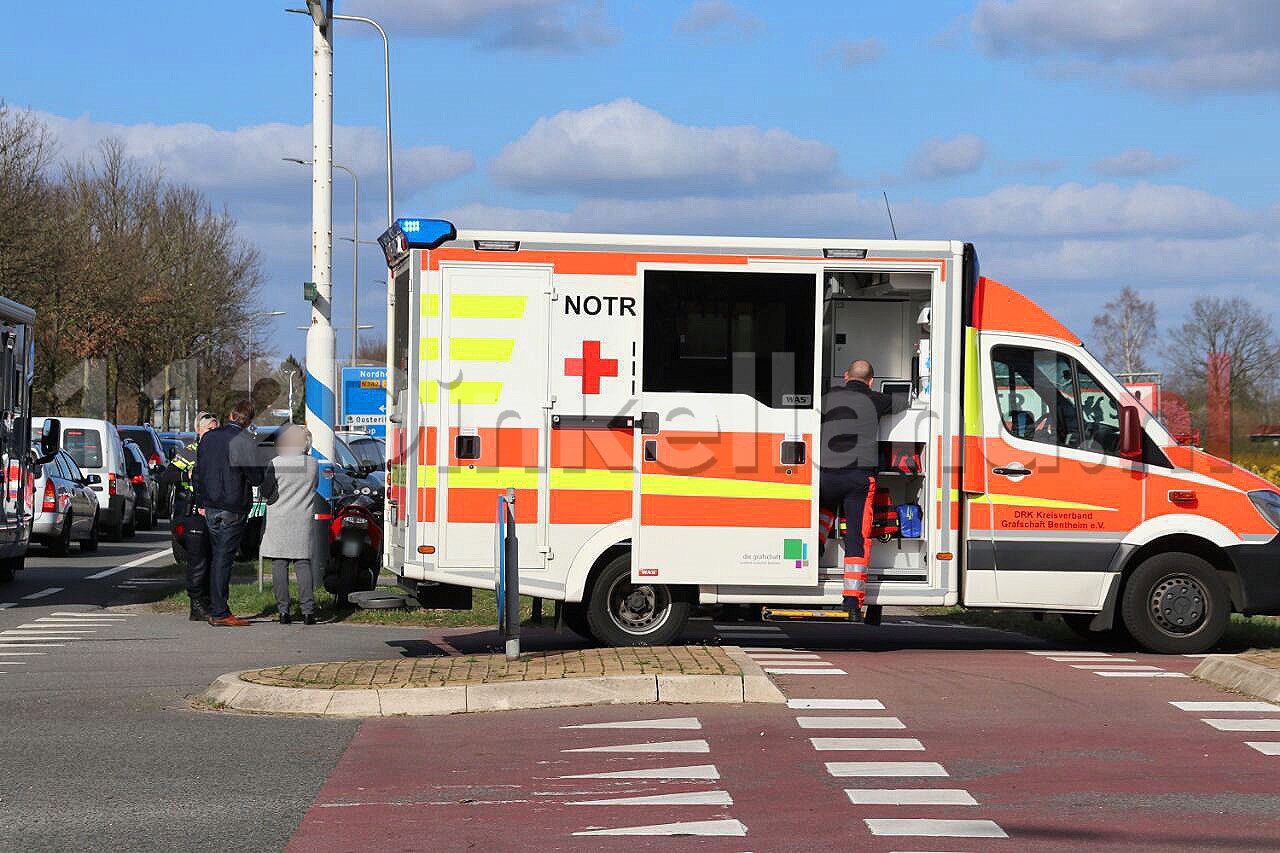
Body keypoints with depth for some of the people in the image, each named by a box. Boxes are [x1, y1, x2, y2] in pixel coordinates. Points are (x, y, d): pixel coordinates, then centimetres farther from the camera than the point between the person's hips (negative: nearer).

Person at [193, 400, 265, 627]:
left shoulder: (209, 437, 8)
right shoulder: (245, 442, -13)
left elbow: (197, 474, 15)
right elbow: (256, 478, -14)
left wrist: (202, 503, 22)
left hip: (210, 508, 6)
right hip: (232, 510, -6)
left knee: (216, 557, 13)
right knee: (223, 559, -5)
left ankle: (216, 609, 15)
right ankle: (219, 613, -4)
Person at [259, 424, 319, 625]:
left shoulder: (275, 464, -8)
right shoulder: (313, 464, 1)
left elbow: (266, 491, -4)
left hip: (279, 520, -3)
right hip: (303, 519, 3)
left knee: (279, 565, 2)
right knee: (303, 563, 3)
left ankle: (283, 610, -1)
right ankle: (308, 610, -4)